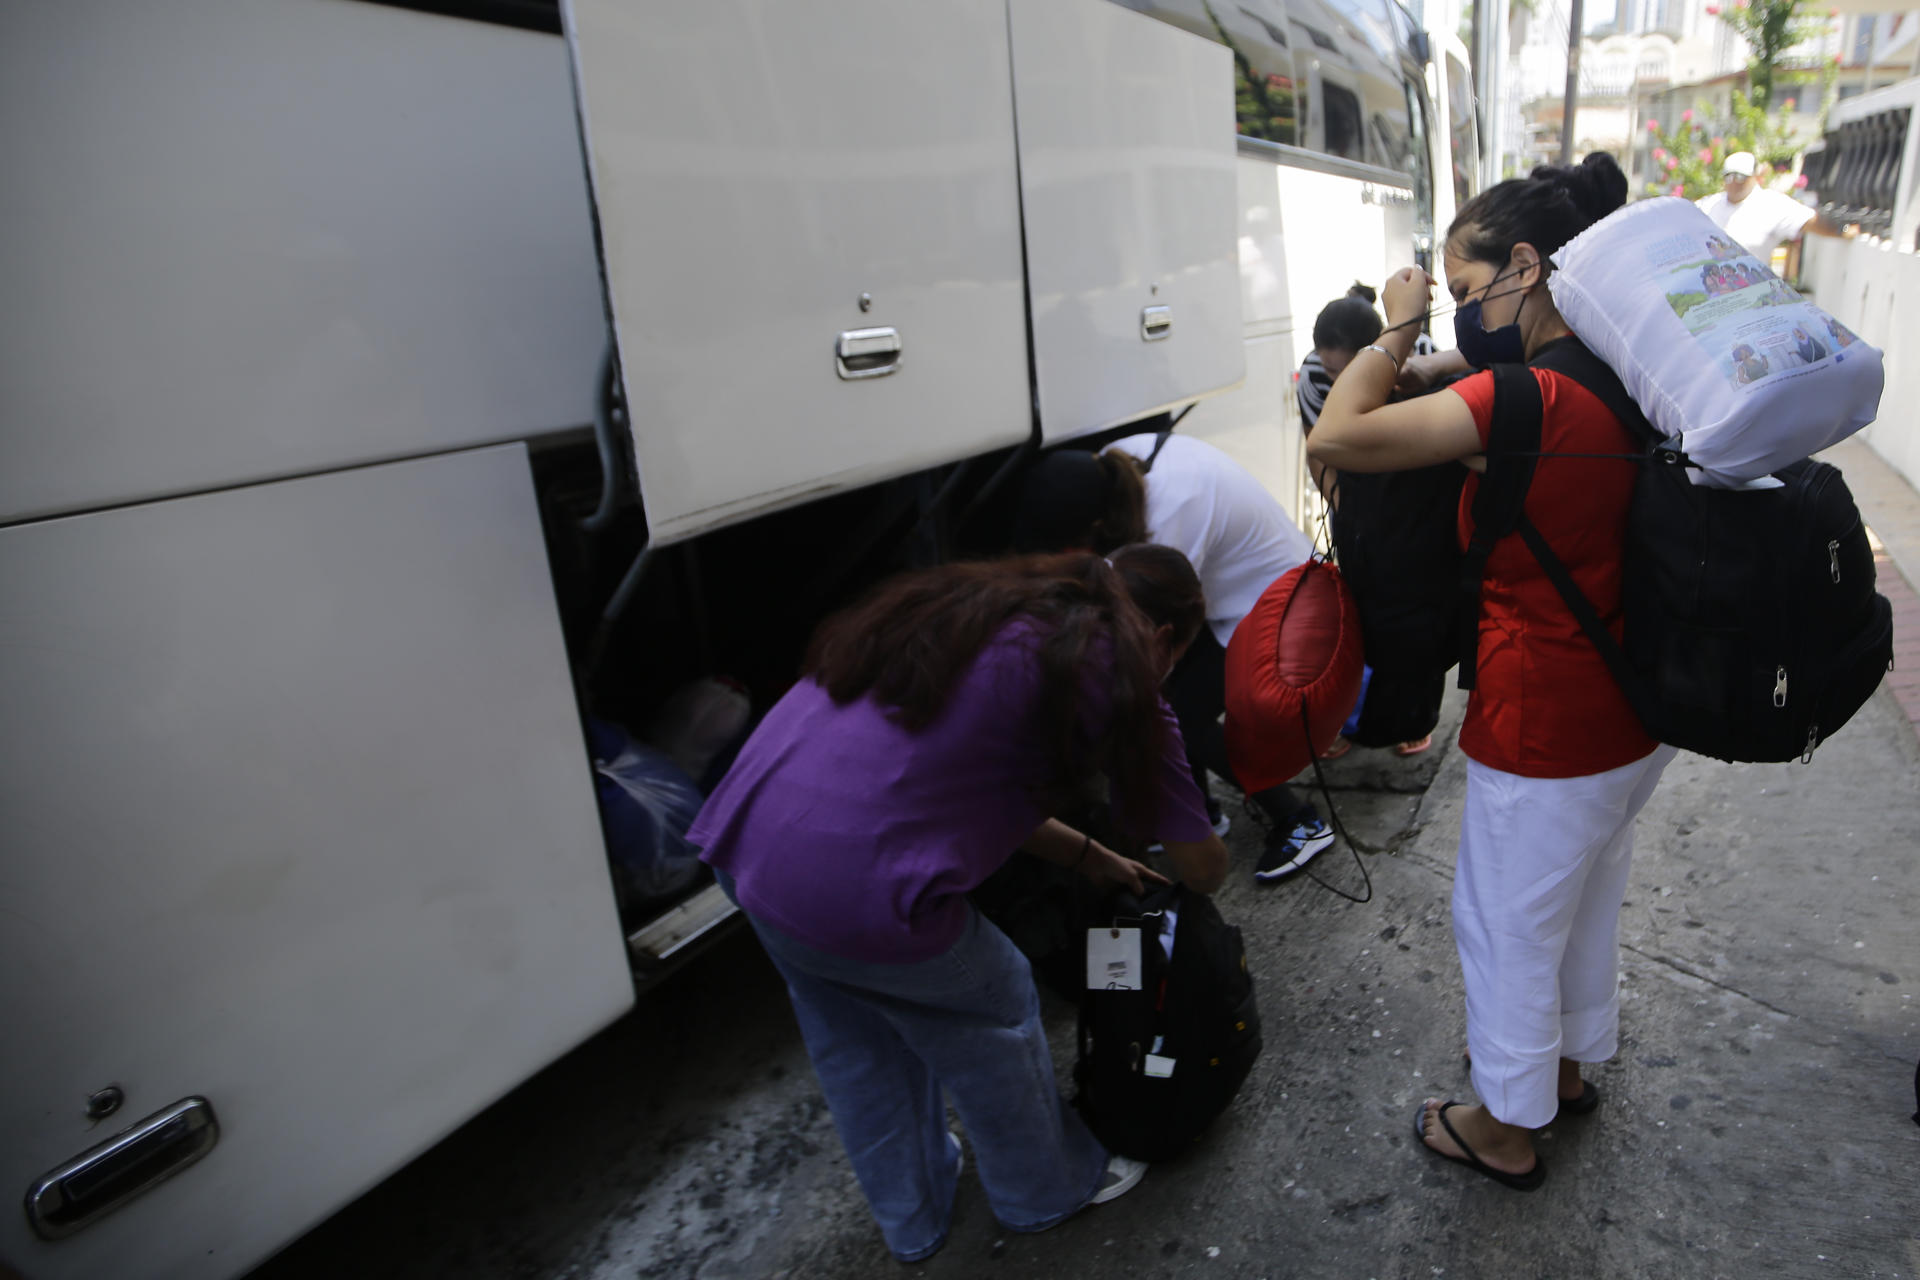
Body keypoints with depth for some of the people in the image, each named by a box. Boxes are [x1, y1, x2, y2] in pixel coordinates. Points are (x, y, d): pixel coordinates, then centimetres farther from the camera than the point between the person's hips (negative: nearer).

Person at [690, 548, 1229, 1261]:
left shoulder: (981, 609, 18)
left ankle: (910, 1223, 53)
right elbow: (1203, 866, 8)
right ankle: (1047, 1192, 47)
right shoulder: (1114, 675, -3)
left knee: (854, 1041, 29)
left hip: (737, 830, 8)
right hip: (852, 890, -8)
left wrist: (1089, 857, 32)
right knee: (992, 1016, 20)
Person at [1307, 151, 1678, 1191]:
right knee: (1586, 903, 28)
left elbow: (1336, 437, -26)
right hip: (1638, 715, 9)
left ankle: (1506, 1128, 37)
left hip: (1546, 734, -9)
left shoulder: (1526, 397, -27)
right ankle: (1570, 1063, 54)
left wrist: (1396, 331, -10)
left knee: (1506, 925, 13)